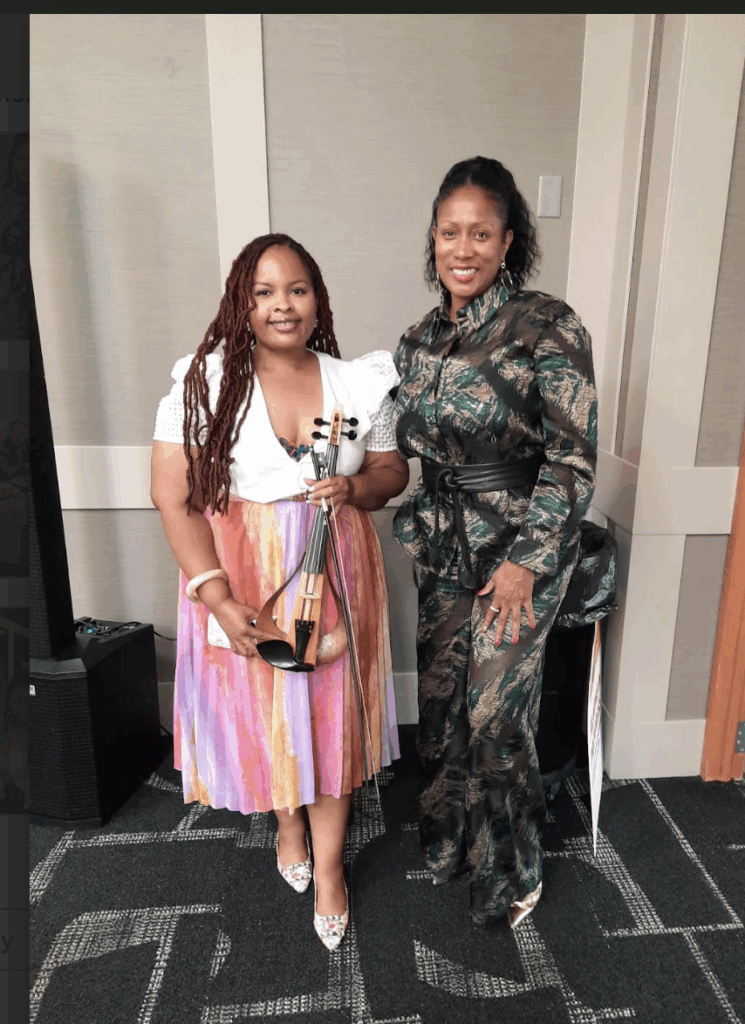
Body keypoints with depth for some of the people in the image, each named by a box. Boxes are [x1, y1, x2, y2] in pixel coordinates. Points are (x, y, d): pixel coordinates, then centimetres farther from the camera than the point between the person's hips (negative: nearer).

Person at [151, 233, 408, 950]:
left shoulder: (357, 383, 0)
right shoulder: (203, 384, -10)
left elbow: (392, 470, 8)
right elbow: (174, 496, -14)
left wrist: (355, 489, -15)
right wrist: (218, 597, -21)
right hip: (245, 580, -1)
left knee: (333, 711, 9)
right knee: (261, 707, 14)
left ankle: (329, 862, 33)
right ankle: (287, 819, 47)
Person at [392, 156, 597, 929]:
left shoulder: (547, 326, -12)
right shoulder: (418, 340, 6)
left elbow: (573, 457, -14)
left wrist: (525, 561, -16)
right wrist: (413, 540, 8)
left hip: (522, 547, -5)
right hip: (443, 548, 6)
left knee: (495, 712, 3)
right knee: (439, 700, 15)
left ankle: (512, 873, 31)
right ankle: (446, 842, 41)